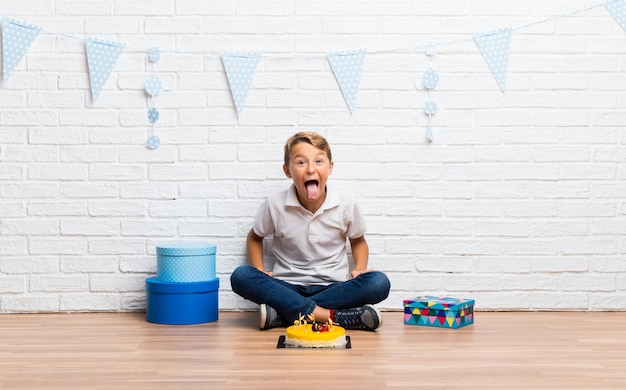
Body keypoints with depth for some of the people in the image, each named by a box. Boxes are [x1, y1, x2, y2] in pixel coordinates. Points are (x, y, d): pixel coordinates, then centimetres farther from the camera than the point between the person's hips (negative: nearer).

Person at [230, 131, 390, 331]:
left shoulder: (346, 205, -6)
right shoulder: (275, 204, -7)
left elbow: (358, 241, 13)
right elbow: (255, 237, 12)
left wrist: (360, 268, -7)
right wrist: (259, 271, -5)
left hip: (333, 287, 0)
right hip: (288, 287, 0)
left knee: (379, 283, -29)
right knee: (240, 276, -28)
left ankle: (282, 313, -28)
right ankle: (331, 316, -34)